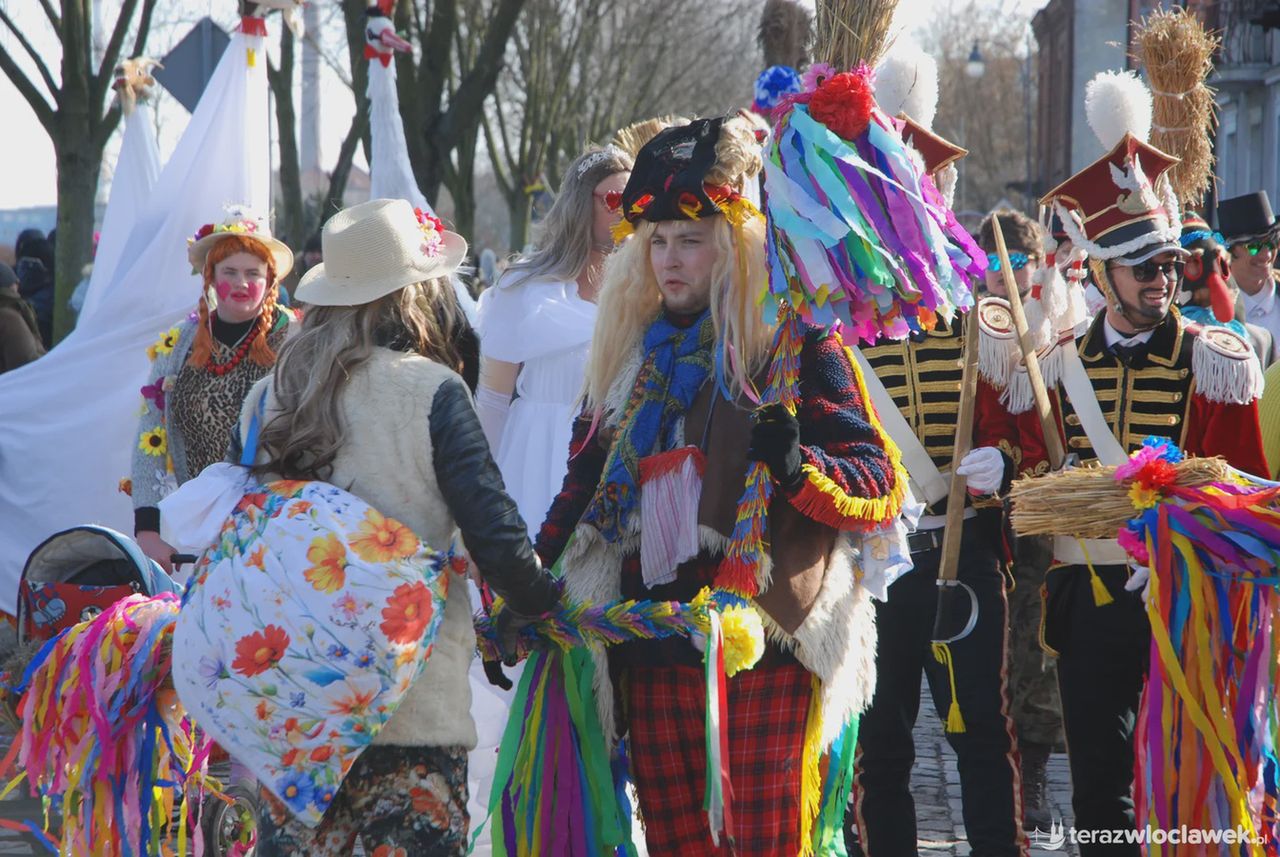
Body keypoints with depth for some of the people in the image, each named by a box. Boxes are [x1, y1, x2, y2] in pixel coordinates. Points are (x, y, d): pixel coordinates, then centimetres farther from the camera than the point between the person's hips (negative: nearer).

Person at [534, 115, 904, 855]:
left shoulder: (796, 348, -2)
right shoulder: (637, 354, 16)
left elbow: (881, 483, -7)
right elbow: (587, 484, 23)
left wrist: (800, 466, -27)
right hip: (653, 653, 6)